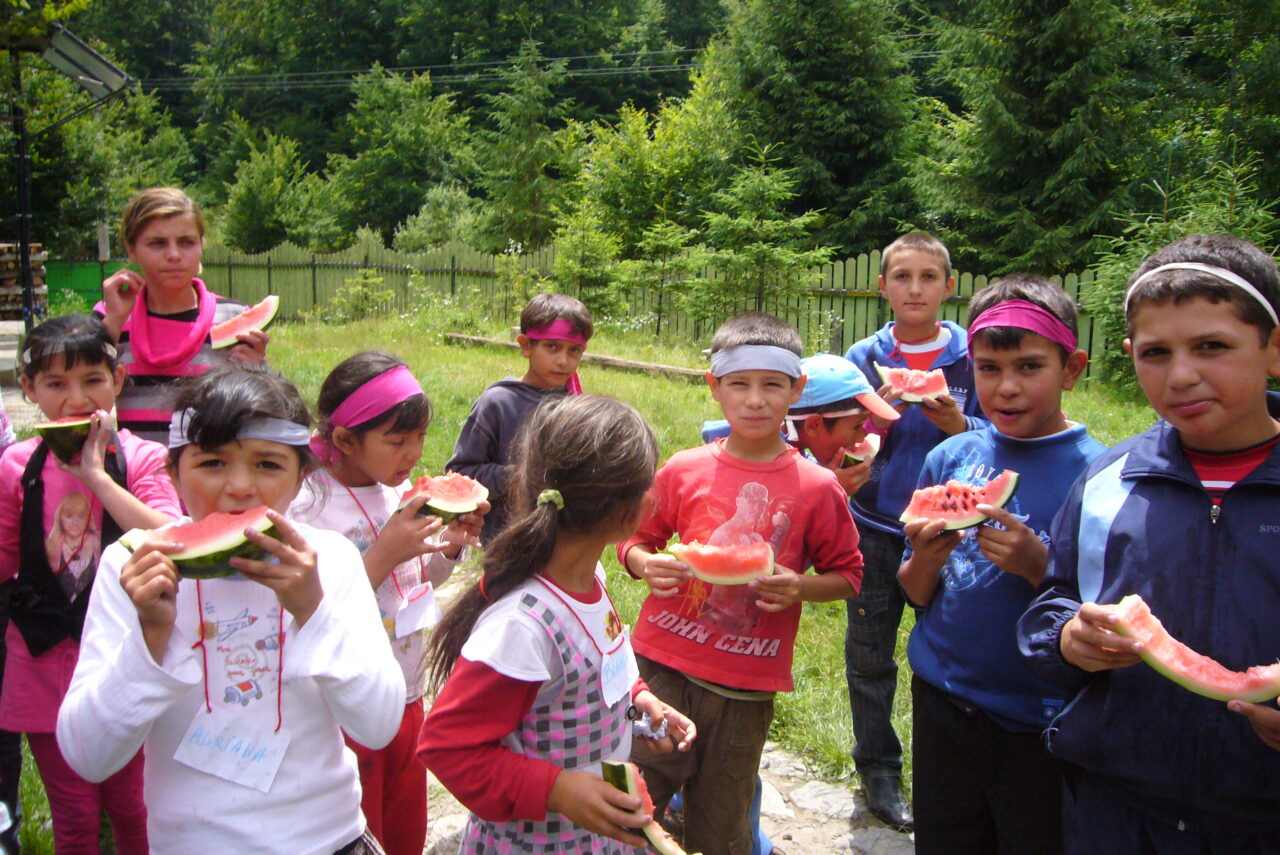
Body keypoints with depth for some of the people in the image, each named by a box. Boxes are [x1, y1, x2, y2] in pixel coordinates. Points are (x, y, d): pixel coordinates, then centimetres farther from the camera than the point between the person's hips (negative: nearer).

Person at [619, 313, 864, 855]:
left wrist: (800, 589, -14)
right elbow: (637, 538, 11)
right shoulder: (683, 470, -1)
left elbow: (847, 574, 5)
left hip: (745, 689, 0)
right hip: (661, 667, 1)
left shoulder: (817, 488, -4)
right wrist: (646, 564, -11)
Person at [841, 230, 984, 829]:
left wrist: (956, 425, -20)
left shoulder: (971, 358, -1)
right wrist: (877, 419, -19)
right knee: (870, 655, 11)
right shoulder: (863, 359, 2)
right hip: (875, 527, 1)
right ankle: (879, 771, 30)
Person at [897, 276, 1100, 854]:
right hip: (943, 703, 3)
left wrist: (1037, 566, -25)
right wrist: (925, 558, -16)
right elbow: (918, 595, 4)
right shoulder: (949, 458, 0)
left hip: (1042, 727, -3)